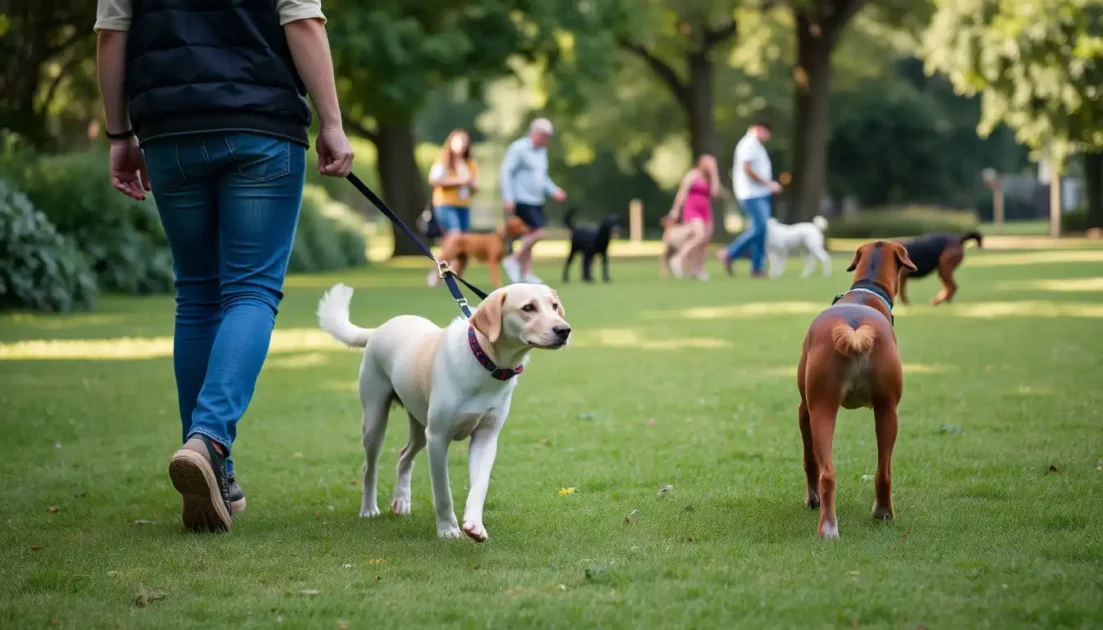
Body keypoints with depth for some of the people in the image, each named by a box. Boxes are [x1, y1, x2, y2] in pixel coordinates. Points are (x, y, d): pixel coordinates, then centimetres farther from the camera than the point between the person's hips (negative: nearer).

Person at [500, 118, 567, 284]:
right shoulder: (519, 148, -11)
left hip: (536, 200, 8)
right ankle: (513, 260, -2)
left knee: (529, 236, 9)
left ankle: (526, 272, 15)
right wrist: (508, 198, -20)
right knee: (538, 232, -14)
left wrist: (554, 191, 9)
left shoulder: (542, 151, 15)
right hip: (522, 201, -8)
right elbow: (506, 172, -14)